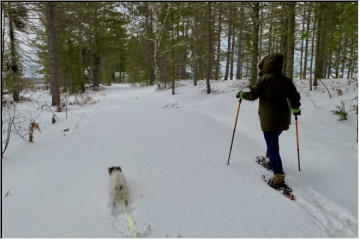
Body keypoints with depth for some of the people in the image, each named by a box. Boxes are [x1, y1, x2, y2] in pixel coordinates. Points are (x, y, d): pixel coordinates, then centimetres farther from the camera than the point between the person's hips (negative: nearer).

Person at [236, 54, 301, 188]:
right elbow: (295, 97, 8)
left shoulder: (264, 79, -7)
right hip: (283, 119, 6)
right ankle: (269, 160, 46)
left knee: (273, 146, -5)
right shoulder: (286, 81, 7)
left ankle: (279, 176, -8)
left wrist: (241, 94, 9)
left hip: (269, 120, -6)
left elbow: (253, 95, -9)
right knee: (273, 141, 28)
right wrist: (296, 109, 25)